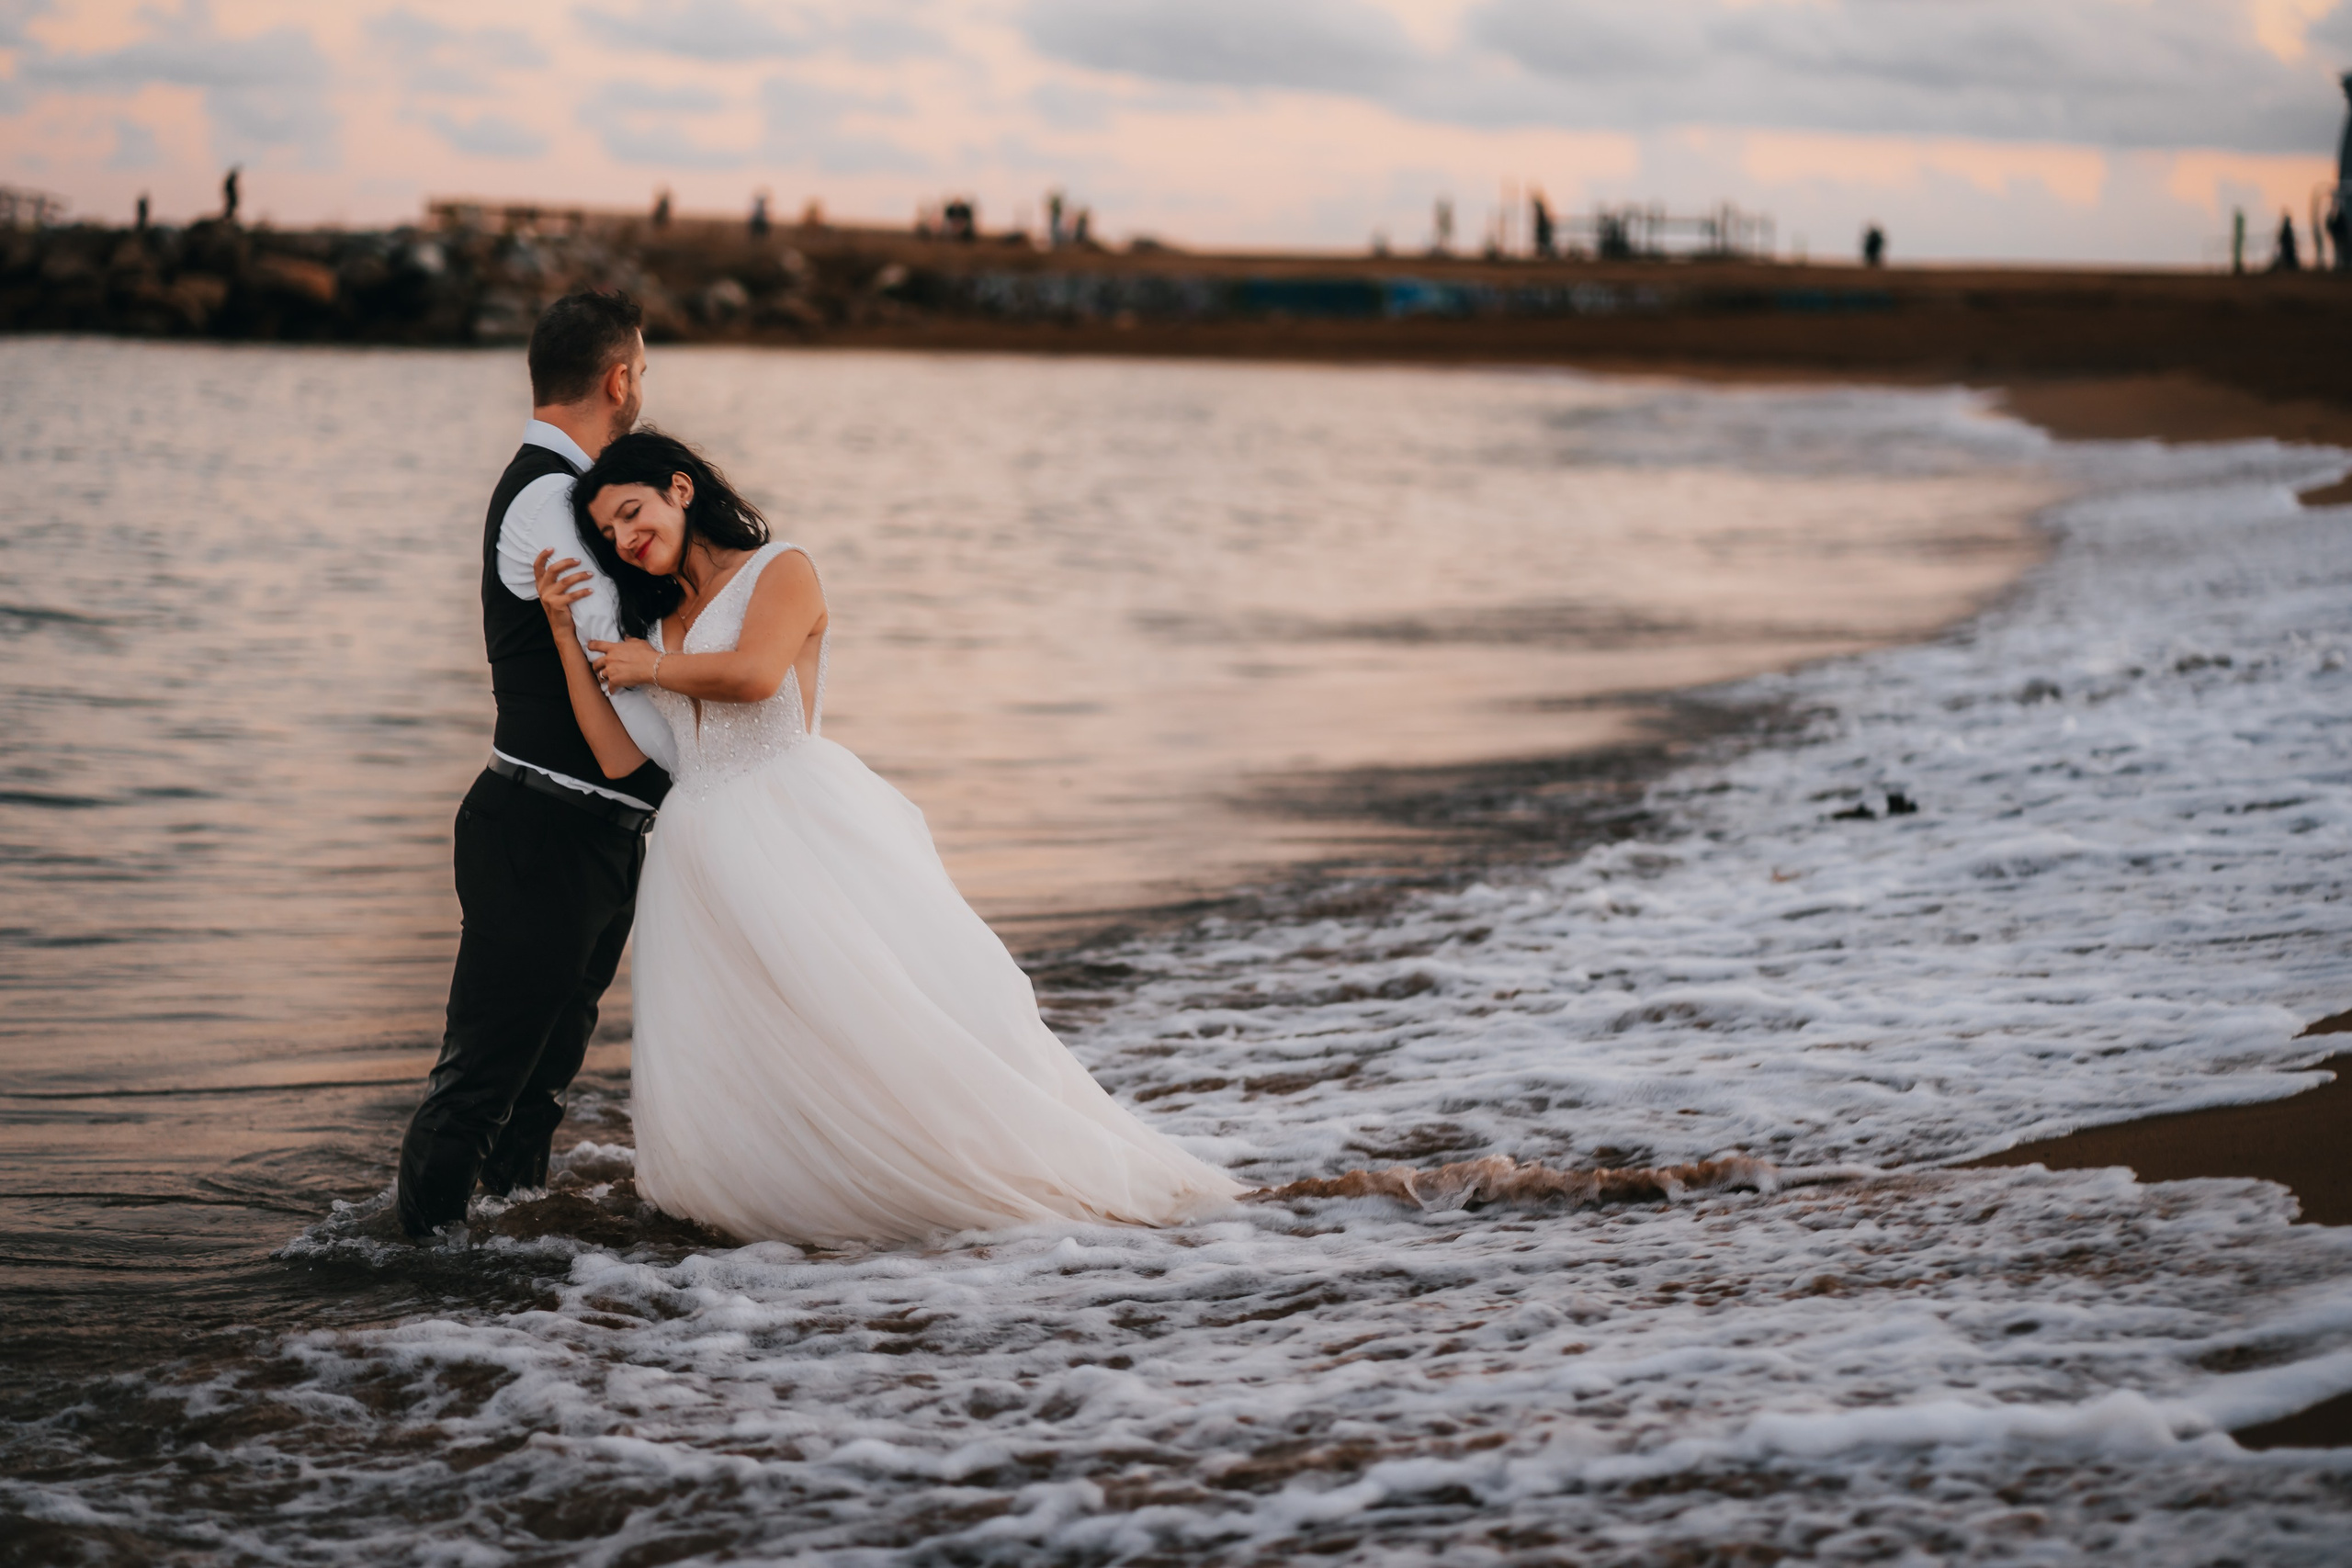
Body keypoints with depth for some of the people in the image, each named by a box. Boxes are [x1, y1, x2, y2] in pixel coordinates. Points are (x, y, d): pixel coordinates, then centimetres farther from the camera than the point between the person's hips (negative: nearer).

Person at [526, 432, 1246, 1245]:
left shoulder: (780, 570, 5)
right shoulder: (652, 622, 22)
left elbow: (754, 672, -15)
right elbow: (618, 756, 10)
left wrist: (649, 667, 0)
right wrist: (564, 632, 7)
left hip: (801, 824, -6)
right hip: (706, 856, 6)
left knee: (897, 1001, -15)